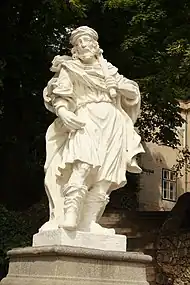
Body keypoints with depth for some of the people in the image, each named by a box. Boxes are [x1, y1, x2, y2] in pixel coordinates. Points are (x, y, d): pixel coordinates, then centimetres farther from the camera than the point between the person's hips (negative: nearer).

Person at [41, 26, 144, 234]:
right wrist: (63, 112, -18)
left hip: (113, 123, 4)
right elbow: (59, 97, 2)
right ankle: (69, 217, -35)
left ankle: (88, 223, -10)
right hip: (86, 121, -4)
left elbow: (134, 92, 23)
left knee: (105, 178, -9)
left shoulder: (108, 69, 25)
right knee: (84, 164, -29)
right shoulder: (69, 69, 15)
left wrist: (119, 85, 2)